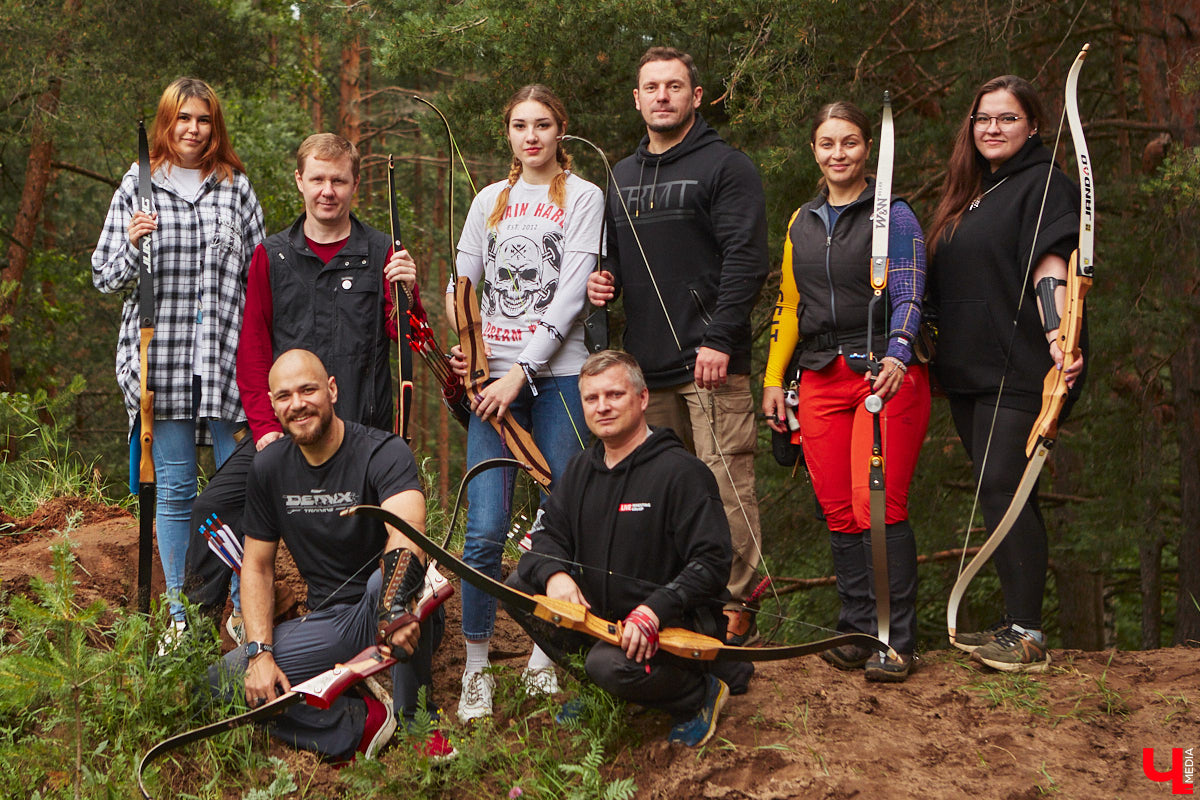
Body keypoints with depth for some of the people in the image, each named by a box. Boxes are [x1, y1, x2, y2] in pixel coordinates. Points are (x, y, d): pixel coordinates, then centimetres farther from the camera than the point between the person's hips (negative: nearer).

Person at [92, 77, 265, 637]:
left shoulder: (237, 187, 11)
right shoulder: (136, 187, 9)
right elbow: (104, 277, 10)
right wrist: (134, 248, -12)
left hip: (227, 355, 0)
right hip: (160, 354, 0)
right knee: (174, 487, 4)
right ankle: (181, 615, 13)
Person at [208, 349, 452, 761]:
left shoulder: (383, 452, -16)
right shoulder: (268, 467, 2)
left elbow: (407, 532, -36)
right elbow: (257, 565, 7)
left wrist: (395, 601, -57)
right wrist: (259, 651, -10)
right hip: (328, 625, 5)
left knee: (387, 579, -39)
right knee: (224, 678, -15)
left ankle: (418, 722, -21)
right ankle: (360, 723, -17)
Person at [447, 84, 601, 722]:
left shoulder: (583, 197, 5)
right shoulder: (489, 200, 17)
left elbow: (570, 293, -5)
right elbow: (462, 283, 17)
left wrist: (522, 370, -12)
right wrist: (464, 344, -4)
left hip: (557, 375, -2)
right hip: (492, 377, 2)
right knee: (485, 529, -7)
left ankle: (544, 657, 14)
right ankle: (476, 671, 3)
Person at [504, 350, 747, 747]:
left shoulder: (682, 471, -16)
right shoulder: (583, 468, 9)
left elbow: (712, 562, -20)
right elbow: (548, 533, 9)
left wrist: (653, 610, -33)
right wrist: (555, 574, -16)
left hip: (677, 626, -7)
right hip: (602, 616, 7)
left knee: (611, 665, -35)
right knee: (519, 584, -4)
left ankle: (701, 692, -2)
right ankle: (596, 685, 9)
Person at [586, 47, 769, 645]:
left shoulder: (725, 166, -1)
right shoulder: (621, 177, 20)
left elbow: (745, 259, -10)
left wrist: (719, 338, -18)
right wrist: (605, 281, 7)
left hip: (711, 360, -6)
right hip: (647, 364, 7)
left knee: (724, 480, -8)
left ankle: (735, 604, -1)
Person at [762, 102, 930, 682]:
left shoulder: (893, 215, 1)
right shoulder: (801, 223, 17)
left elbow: (908, 296, -9)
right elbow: (789, 305, 22)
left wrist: (897, 355, -26)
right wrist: (773, 378, 16)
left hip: (885, 373, -5)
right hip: (821, 377, 5)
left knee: (879, 506, -13)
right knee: (838, 512, 2)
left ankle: (895, 641, -6)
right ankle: (857, 631, 11)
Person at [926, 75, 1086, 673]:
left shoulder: (1044, 185, -4)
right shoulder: (968, 194, 20)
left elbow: (1050, 267, -18)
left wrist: (1059, 335, -33)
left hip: (1019, 371, -8)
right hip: (968, 371, 8)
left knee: (1003, 488, -12)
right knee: (997, 495, 10)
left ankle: (1027, 637, -8)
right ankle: (1014, 624, 17)